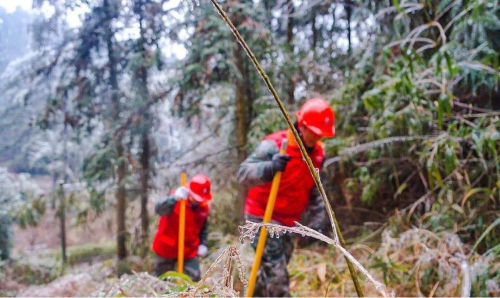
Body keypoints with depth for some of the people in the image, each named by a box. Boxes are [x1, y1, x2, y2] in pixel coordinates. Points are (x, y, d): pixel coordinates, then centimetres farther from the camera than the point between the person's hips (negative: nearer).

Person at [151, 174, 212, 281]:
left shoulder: (203, 207, -4)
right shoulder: (175, 199, -20)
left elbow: (203, 227, 12)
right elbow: (159, 209, -40)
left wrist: (203, 244, -1)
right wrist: (174, 198, -55)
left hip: (189, 251, 3)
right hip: (167, 248, -3)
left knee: (194, 277, -3)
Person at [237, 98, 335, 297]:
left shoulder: (318, 153, 2)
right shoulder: (275, 145, -20)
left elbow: (315, 193, 13)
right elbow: (243, 174, -29)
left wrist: (316, 222, 7)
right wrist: (269, 168, -47)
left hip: (288, 221, 7)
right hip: (263, 217, -7)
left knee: (271, 273, 17)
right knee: (276, 274, -13)